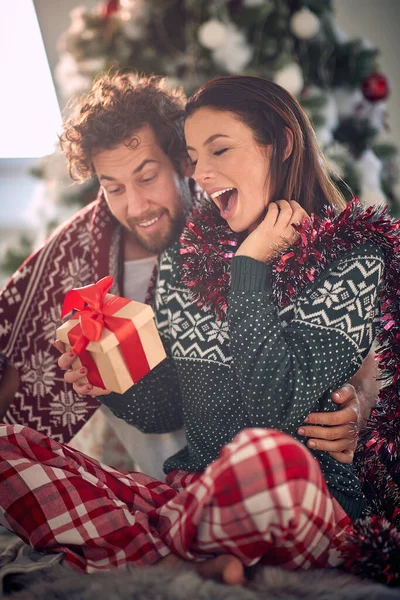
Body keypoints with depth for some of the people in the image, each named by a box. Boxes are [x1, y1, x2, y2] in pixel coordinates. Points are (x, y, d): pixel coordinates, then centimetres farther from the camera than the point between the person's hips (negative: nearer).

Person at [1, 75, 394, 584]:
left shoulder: (352, 257, -5)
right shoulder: (183, 259, 9)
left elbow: (275, 407, -18)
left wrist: (249, 266, -12)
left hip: (308, 506, -5)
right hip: (191, 496, 5)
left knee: (267, 455, -40)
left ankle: (157, 555, -11)